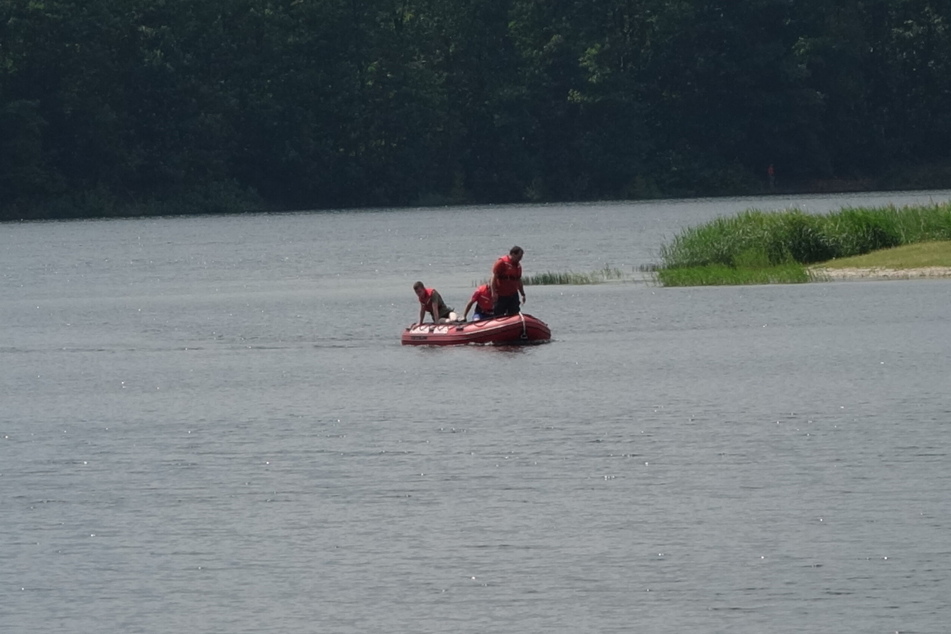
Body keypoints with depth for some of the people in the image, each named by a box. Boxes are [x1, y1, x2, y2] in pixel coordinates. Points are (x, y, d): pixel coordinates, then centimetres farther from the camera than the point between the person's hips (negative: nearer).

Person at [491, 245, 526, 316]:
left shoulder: (518, 266, 12)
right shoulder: (501, 262, -10)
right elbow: (494, 277, -14)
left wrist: (522, 294, 19)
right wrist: (494, 292, -21)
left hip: (513, 295, 7)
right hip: (500, 296, -7)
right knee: (498, 316, -2)